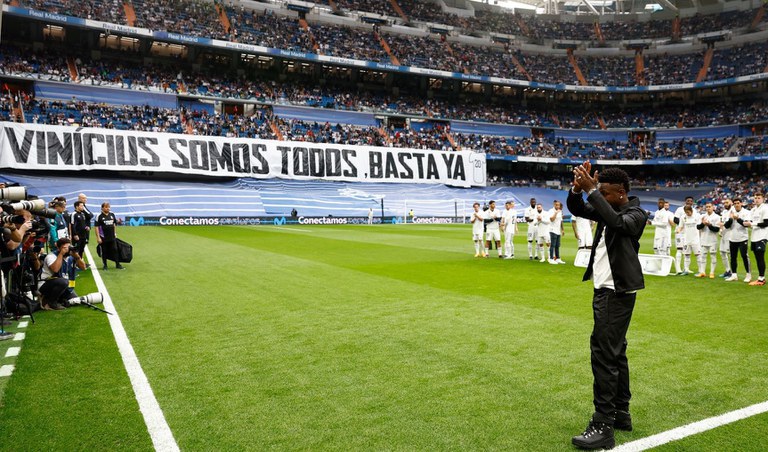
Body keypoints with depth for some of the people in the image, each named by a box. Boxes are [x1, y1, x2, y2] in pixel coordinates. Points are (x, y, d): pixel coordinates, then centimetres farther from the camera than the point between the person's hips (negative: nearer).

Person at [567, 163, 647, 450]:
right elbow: (576, 209, 6)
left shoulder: (636, 214, -12)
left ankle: (603, 428, -6)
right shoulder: (606, 210, 9)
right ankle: (621, 414, 28)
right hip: (604, 290, 9)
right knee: (615, 353, 16)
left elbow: (617, 222, -33)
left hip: (616, 294, -9)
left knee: (604, 355, -11)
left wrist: (591, 190, -32)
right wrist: (578, 188, -14)